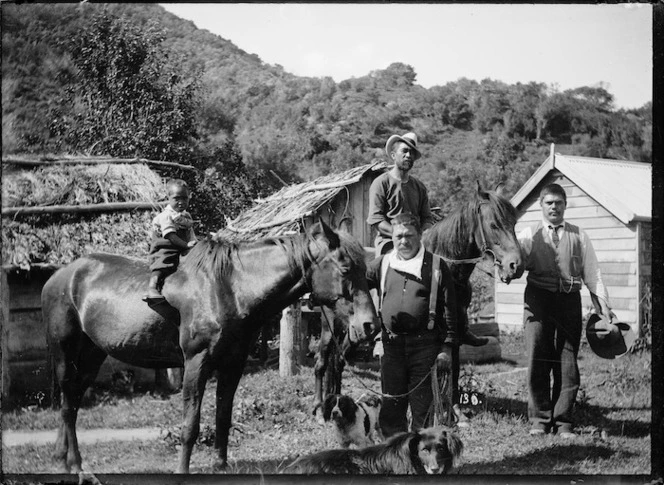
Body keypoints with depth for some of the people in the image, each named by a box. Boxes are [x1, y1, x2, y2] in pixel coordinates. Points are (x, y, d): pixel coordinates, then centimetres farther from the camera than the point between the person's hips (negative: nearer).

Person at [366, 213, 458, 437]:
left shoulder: (436, 266, -1)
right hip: (392, 344, 3)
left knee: (423, 406, 4)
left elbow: (449, 309, -1)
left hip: (425, 345, -3)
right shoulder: (381, 264, 9)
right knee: (391, 408, 7)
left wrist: (447, 346, -6)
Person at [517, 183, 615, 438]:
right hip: (538, 299, -1)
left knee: (567, 361, 0)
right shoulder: (528, 235, 9)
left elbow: (592, 272, 10)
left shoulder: (579, 237, 13)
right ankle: (539, 420, 7)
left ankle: (563, 422, 6)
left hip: (569, 300, 1)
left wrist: (603, 304, 1)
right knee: (537, 359, -3)